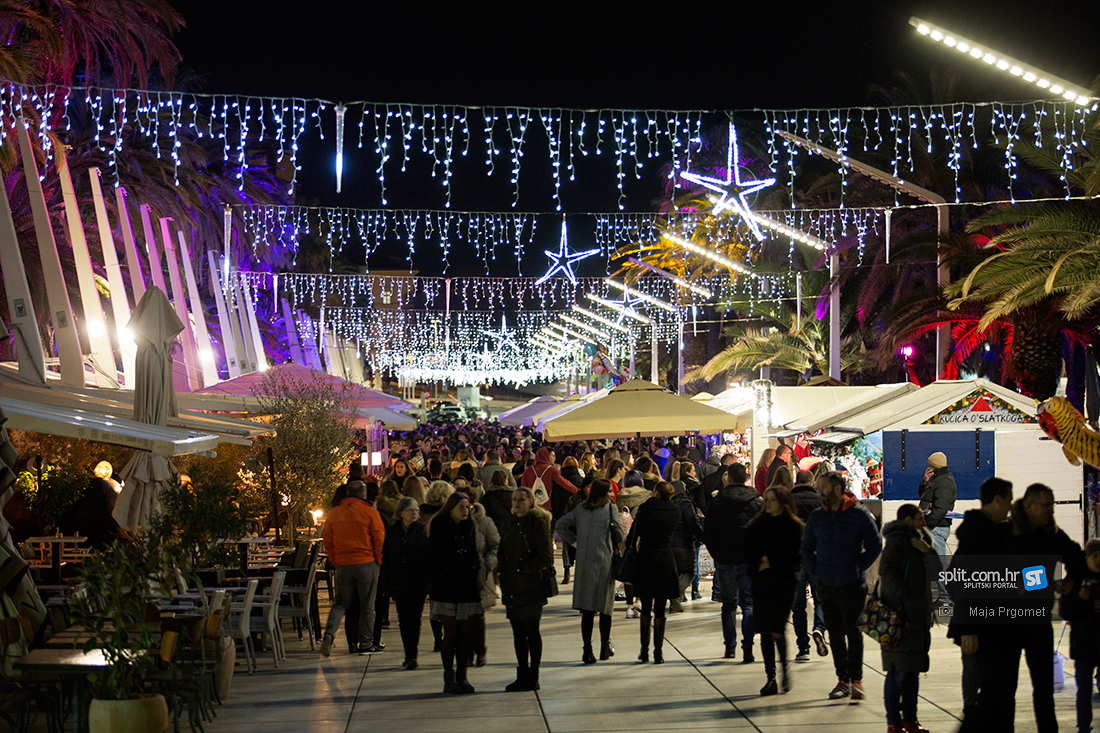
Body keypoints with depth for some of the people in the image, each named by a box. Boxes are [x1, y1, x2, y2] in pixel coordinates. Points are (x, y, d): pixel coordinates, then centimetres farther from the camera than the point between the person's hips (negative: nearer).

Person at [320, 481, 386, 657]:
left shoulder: (334, 513, 3)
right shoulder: (370, 512, -7)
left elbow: (327, 539, 8)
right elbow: (380, 539, -5)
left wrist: (335, 561, 17)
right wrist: (379, 561, 8)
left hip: (343, 564, 3)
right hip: (367, 564, -3)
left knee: (340, 603, 11)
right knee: (367, 605, 7)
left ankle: (329, 633, -11)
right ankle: (364, 643, 10)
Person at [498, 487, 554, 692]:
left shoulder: (538, 522, -7)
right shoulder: (510, 524, 14)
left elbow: (546, 555, -12)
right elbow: (504, 554, 19)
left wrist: (524, 570, -12)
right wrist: (504, 579, 5)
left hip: (531, 586, -7)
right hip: (512, 588, 7)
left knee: (531, 631, -2)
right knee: (518, 632, 9)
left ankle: (533, 678, 5)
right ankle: (522, 676, 15)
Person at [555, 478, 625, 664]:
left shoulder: (580, 509, 7)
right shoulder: (610, 509, -5)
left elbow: (560, 525, 6)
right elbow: (620, 533, -5)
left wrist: (575, 540, 12)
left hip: (583, 562, 3)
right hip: (604, 561, -3)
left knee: (587, 609, 4)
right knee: (605, 606, 11)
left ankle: (587, 649, -3)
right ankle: (605, 648, 19)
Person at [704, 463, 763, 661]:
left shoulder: (716, 503, -1)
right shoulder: (758, 503, -2)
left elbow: (708, 533, 2)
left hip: (725, 561, 1)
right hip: (750, 562, -1)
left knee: (729, 604, 15)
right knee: (749, 604, 1)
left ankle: (730, 647, 17)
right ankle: (747, 648, -11)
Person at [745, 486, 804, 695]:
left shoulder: (793, 526, -1)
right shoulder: (756, 524, 11)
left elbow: (793, 556, -5)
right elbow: (749, 551, 10)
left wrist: (771, 563, -10)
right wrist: (758, 564, -7)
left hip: (783, 581, -4)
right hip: (761, 582, 4)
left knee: (777, 630, -10)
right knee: (765, 631, 2)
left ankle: (784, 668, 14)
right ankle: (770, 677, 8)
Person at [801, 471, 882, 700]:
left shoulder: (859, 515, -5)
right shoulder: (816, 516, 7)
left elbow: (875, 545, -2)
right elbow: (807, 547, 17)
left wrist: (858, 567, -7)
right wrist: (815, 569, 5)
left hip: (852, 585, -4)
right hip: (826, 586, 4)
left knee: (853, 633, -3)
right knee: (835, 634, 7)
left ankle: (856, 679, 3)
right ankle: (843, 680, 14)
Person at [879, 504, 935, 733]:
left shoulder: (919, 540, 20)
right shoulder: (897, 540, -9)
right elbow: (886, 570, -20)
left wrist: (928, 551, -1)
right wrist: (904, 597, -21)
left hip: (918, 617, 9)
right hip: (900, 617, -9)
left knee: (913, 670, 12)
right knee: (898, 671, -6)